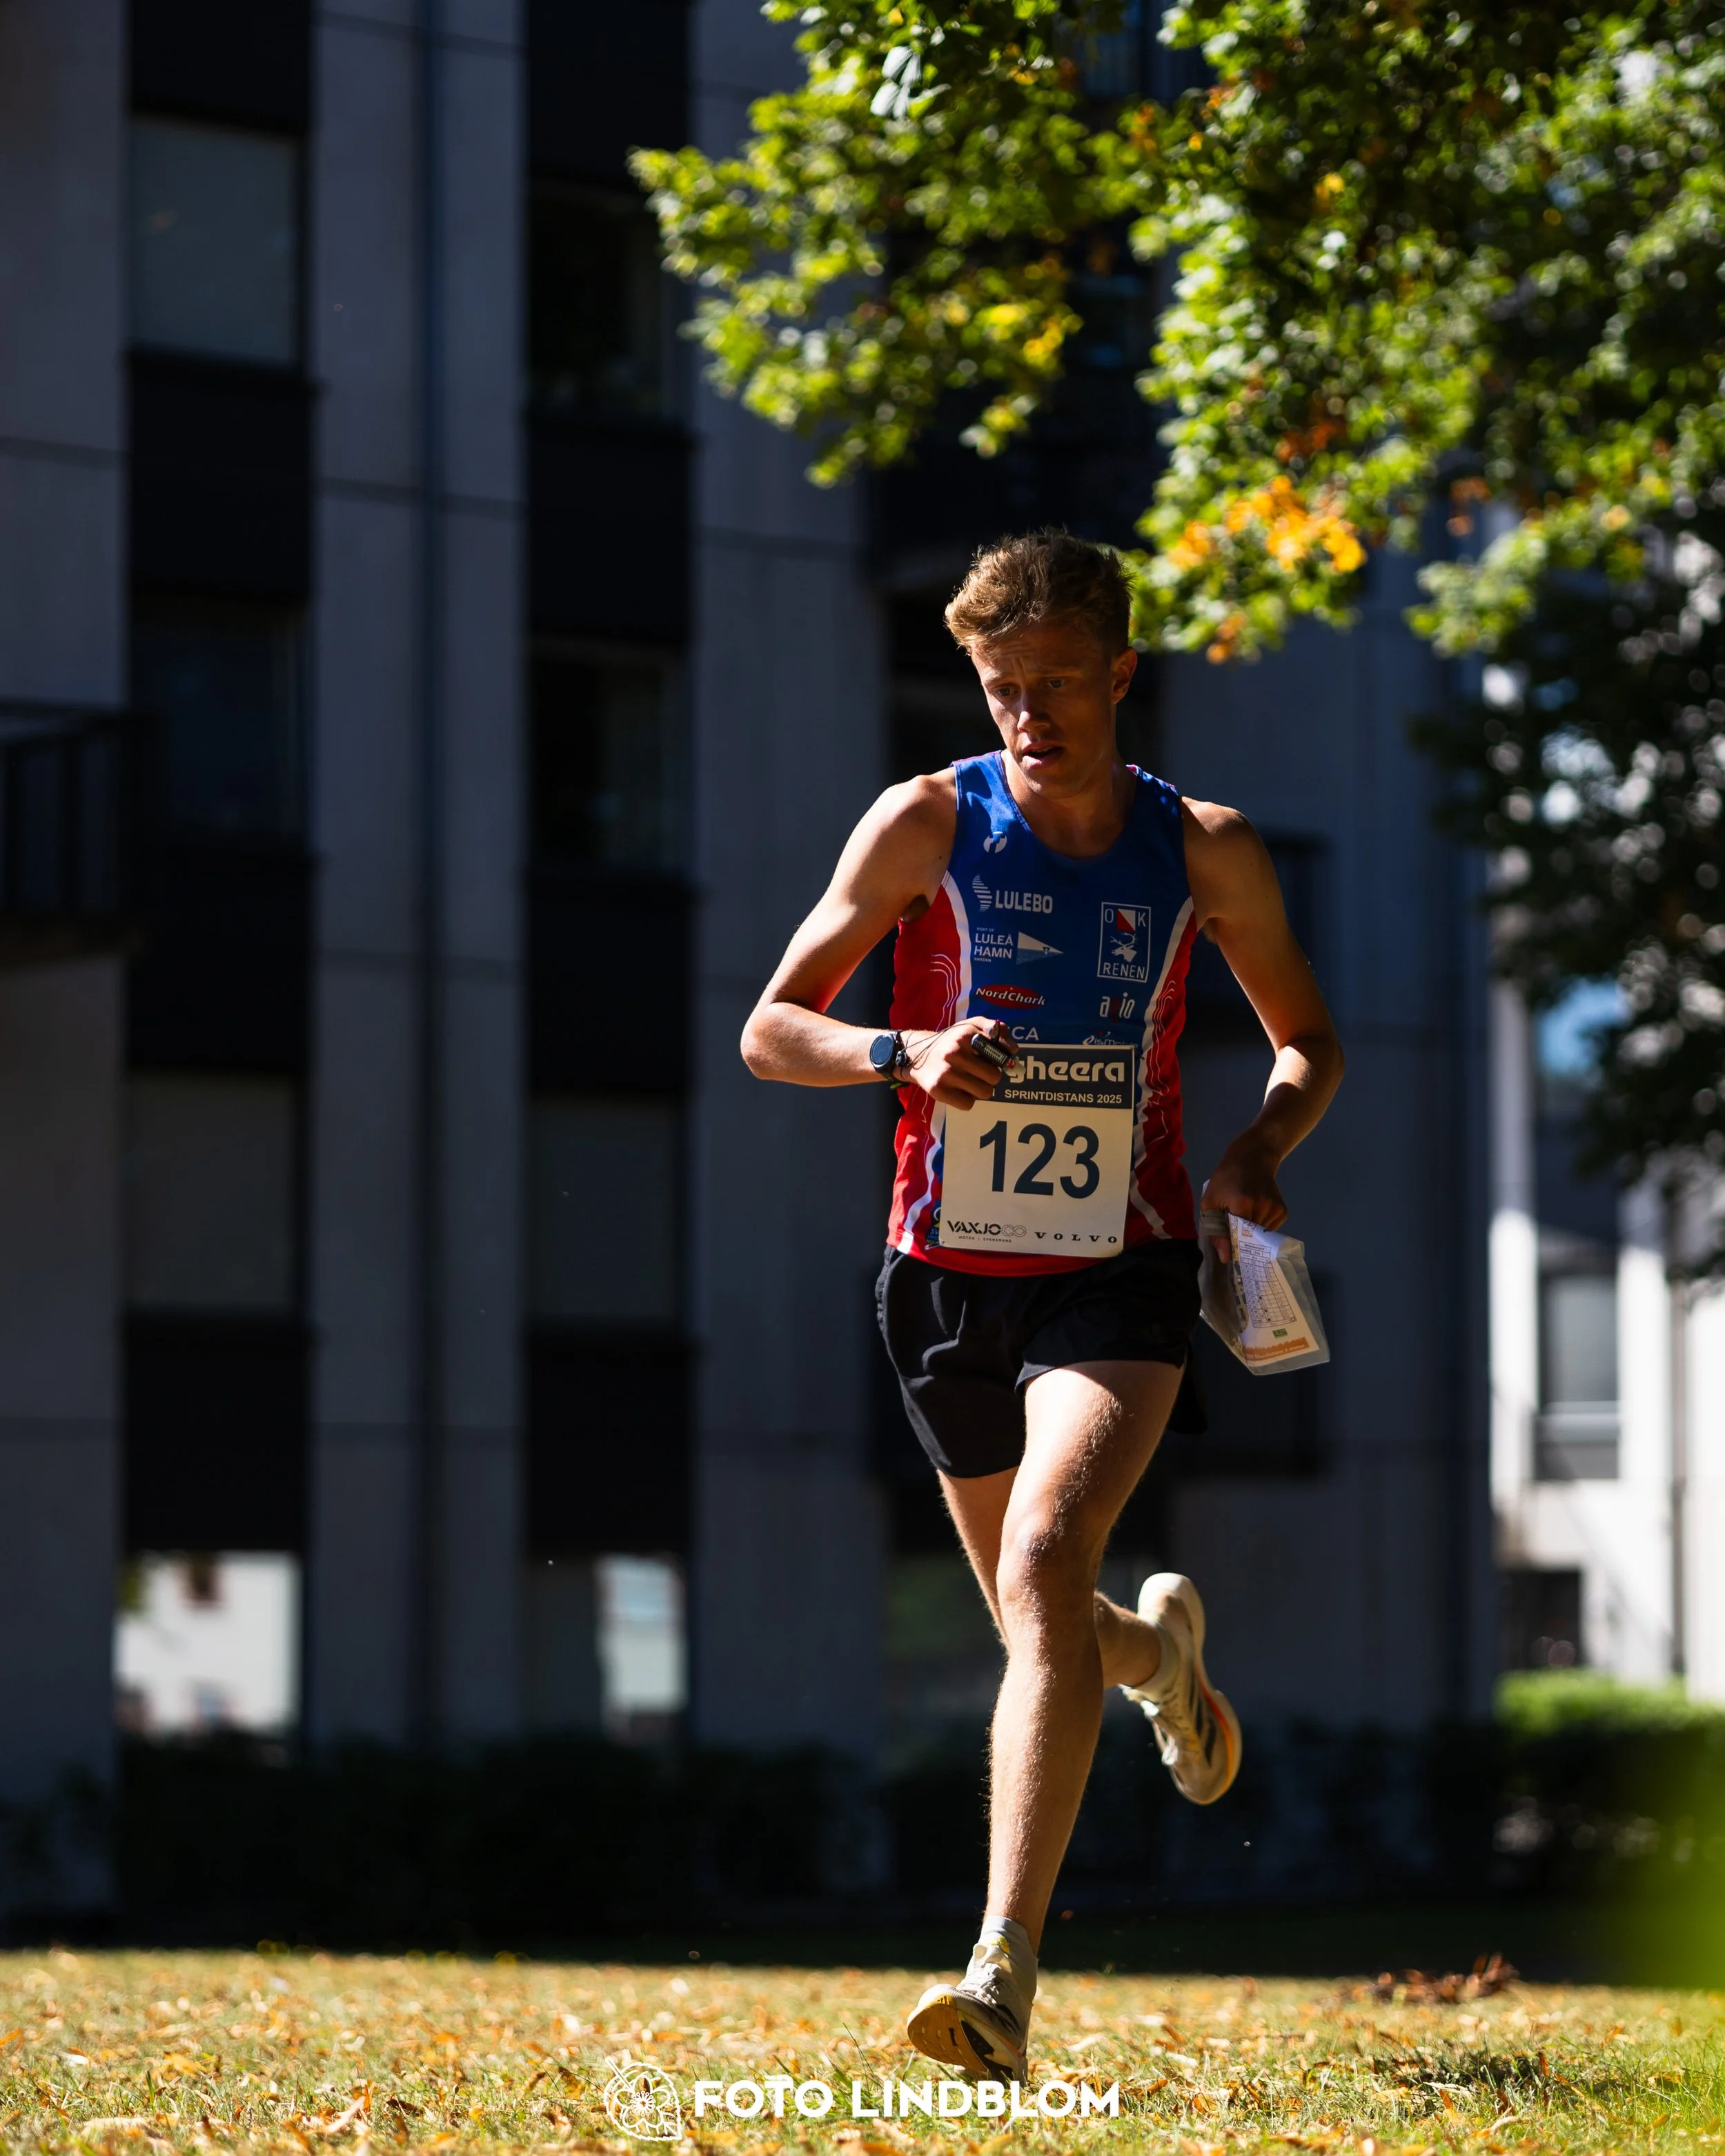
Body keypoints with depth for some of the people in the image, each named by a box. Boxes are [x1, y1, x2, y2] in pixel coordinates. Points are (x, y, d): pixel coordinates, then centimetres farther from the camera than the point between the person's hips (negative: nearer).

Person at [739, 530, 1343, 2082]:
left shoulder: (1205, 850, 0)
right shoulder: (928, 823, -3)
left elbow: (1310, 1040, 14)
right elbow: (771, 1030, -1)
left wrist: (1260, 1152, -7)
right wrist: (908, 1055, -21)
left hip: (1120, 1270, -2)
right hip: (948, 1273, 2)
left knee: (1046, 1563, -24)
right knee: (1046, 1620, 13)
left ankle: (1005, 1980, -28)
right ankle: (1160, 1646, 53)